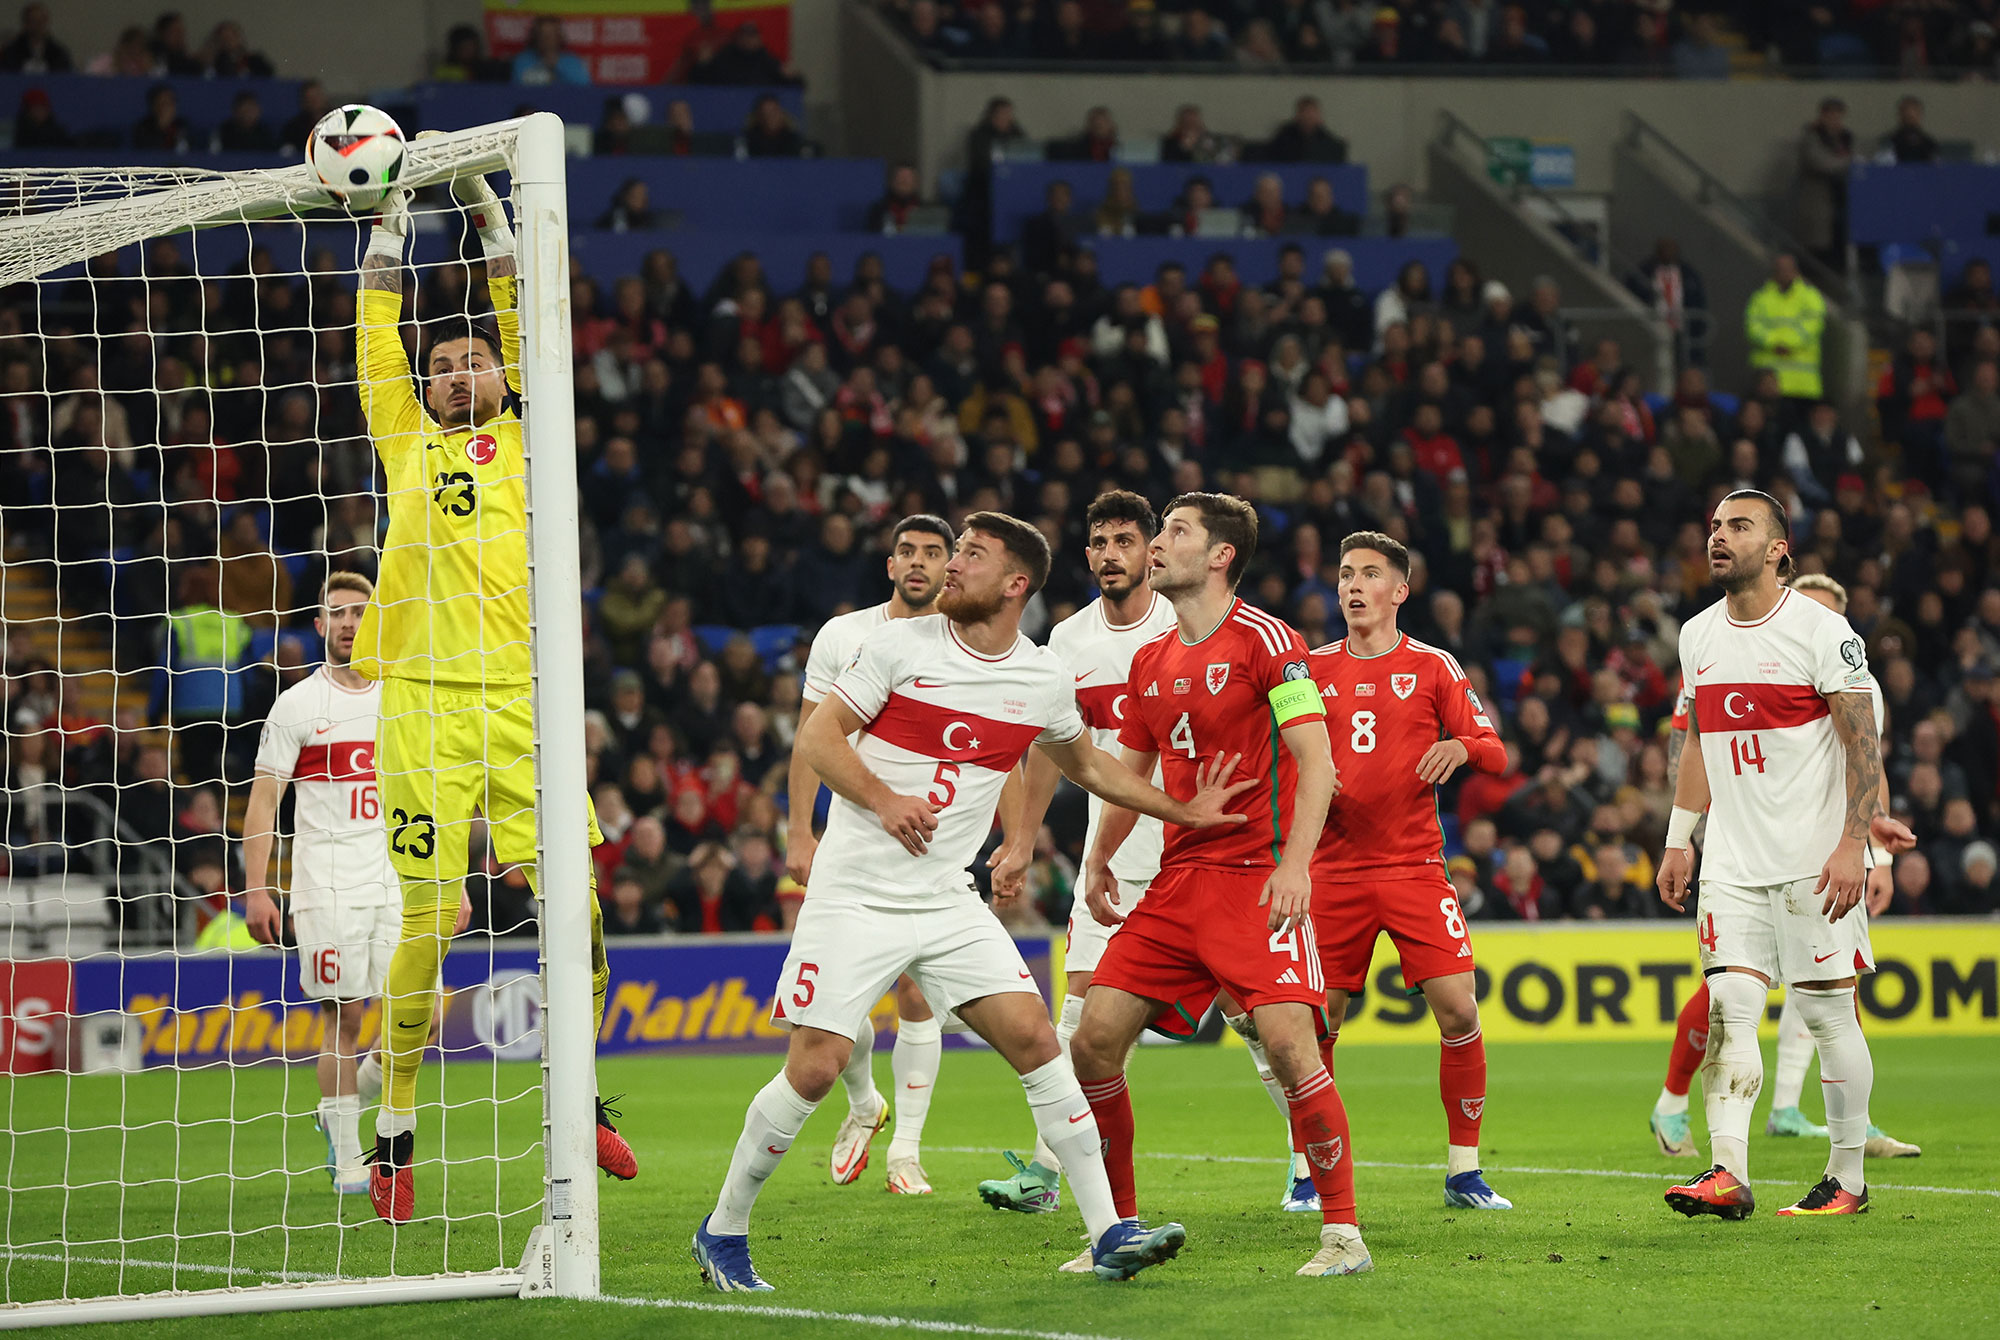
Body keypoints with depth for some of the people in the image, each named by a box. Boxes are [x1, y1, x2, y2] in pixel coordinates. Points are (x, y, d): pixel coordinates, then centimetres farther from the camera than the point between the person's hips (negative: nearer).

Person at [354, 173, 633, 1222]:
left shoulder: (527, 438, 16)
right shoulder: (405, 438, 15)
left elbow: (521, 316, 11)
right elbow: (377, 332, 14)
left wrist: (482, 198, 10)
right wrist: (390, 216, 15)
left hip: (520, 701, 1)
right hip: (422, 705, -1)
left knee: (574, 907, -4)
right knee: (426, 921, -4)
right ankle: (394, 1136, 6)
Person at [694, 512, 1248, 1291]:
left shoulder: (1045, 680, 5)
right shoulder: (901, 644, -5)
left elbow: (1085, 764, 24)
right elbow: (816, 737, -4)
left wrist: (1183, 811, 19)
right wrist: (883, 799, -19)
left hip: (947, 901, 3)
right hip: (855, 896, -3)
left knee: (1035, 1041, -9)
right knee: (814, 1068, -10)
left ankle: (1109, 1234, -6)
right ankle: (723, 1232, 9)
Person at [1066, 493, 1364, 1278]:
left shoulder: (1266, 641, -7)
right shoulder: (1151, 662, 14)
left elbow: (1315, 759, -12)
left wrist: (1295, 862, -22)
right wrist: (1100, 862, 23)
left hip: (1259, 878, -7)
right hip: (1176, 882, 7)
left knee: (1287, 1040, -20)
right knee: (1093, 1040, -2)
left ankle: (1342, 1233, -10)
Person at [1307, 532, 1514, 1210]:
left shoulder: (1432, 666, 4)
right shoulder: (1314, 668, 9)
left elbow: (1496, 754, 3)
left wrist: (1462, 747, -18)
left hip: (1415, 866, -1)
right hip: (1335, 869, 1)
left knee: (1458, 1009, -10)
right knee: (1317, 1021, -3)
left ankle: (1464, 1170, 1)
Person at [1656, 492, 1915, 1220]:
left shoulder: (1822, 631, -9)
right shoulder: (1698, 635, 10)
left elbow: (1863, 743, -10)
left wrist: (1854, 843, -18)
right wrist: (1678, 840, 18)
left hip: (1815, 857, -5)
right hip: (1734, 857, 5)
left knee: (1828, 1011, 0)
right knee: (1729, 1009, -7)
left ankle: (1848, 1177, 10)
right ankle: (1728, 1174, -13)